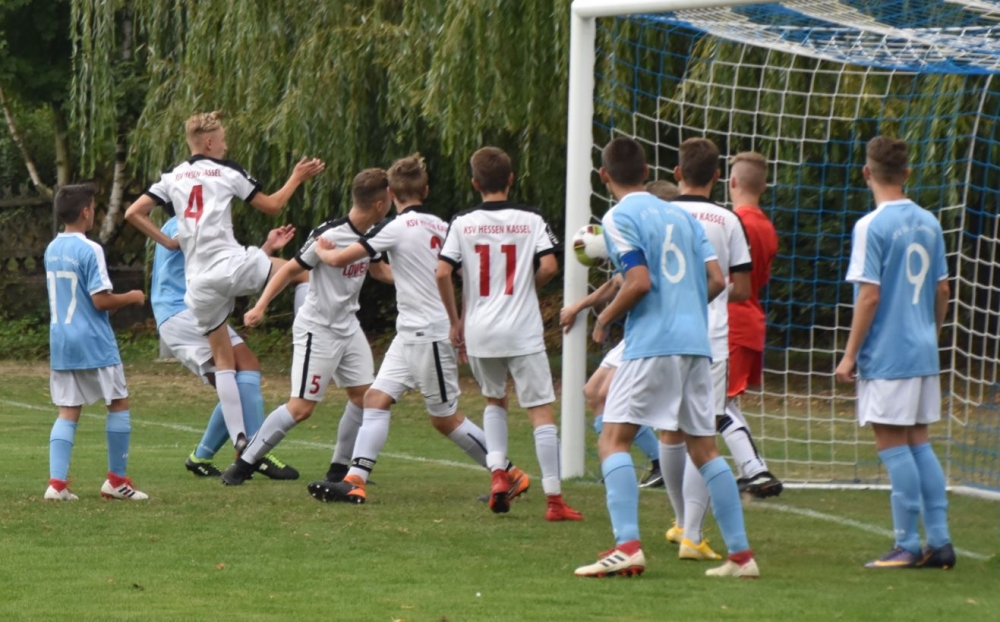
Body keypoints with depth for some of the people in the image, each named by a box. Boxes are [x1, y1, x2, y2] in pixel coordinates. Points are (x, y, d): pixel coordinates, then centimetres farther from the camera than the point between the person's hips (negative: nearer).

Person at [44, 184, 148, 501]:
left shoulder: (51, 250, 9)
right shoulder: (89, 250, -15)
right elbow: (101, 300, -17)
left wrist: (114, 303, 23)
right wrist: (131, 297, 0)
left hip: (60, 342, 6)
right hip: (93, 344, -6)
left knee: (67, 413, 5)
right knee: (119, 404, 8)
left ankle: (56, 482, -7)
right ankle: (116, 480, 10)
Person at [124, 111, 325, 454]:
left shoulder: (172, 177, 13)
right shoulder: (227, 172, 2)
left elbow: (133, 213, 7)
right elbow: (271, 206, 9)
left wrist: (167, 242, 13)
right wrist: (296, 178, 24)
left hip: (198, 281, 4)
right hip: (230, 265, -4)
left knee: (223, 359, 8)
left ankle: (239, 438, 1)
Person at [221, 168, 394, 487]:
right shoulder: (329, 235, -23)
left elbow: (379, 270, 22)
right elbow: (291, 269, -17)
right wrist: (261, 306, -22)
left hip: (348, 326, 8)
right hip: (317, 329, -8)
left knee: (364, 395, 4)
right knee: (301, 407, -10)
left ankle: (339, 468, 16)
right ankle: (244, 463, 0)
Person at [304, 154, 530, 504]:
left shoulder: (399, 227, -14)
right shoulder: (440, 227, 9)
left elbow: (340, 259, -14)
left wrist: (323, 251, 7)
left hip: (430, 334, -8)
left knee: (444, 417, 2)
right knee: (376, 397, 1)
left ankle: (510, 474, 12)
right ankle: (355, 481, -8)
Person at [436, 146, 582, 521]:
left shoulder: (463, 223, 1)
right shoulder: (531, 220, -2)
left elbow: (442, 273, -5)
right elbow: (549, 267, -12)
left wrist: (455, 321, 6)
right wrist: (527, 288, 10)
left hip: (479, 333, 2)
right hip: (523, 331, -2)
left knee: (494, 399, 26)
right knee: (540, 410, 0)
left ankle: (497, 472, 7)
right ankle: (554, 498, -6)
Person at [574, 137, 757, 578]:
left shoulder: (619, 218, -3)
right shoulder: (681, 215, 16)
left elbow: (639, 281, -14)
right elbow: (717, 280, 10)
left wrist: (605, 318, 1)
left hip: (651, 343, -7)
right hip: (696, 341, 7)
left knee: (613, 439, -5)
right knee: (703, 447, 12)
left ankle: (627, 545, -21)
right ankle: (740, 554, 9)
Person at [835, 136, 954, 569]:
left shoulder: (872, 227, -13)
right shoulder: (928, 224, 7)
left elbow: (869, 295, -16)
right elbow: (942, 290, 12)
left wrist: (850, 354, -10)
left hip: (886, 355, -7)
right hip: (923, 353, 7)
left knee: (893, 446, -2)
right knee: (919, 443, 13)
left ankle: (907, 546, -2)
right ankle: (939, 542, 11)